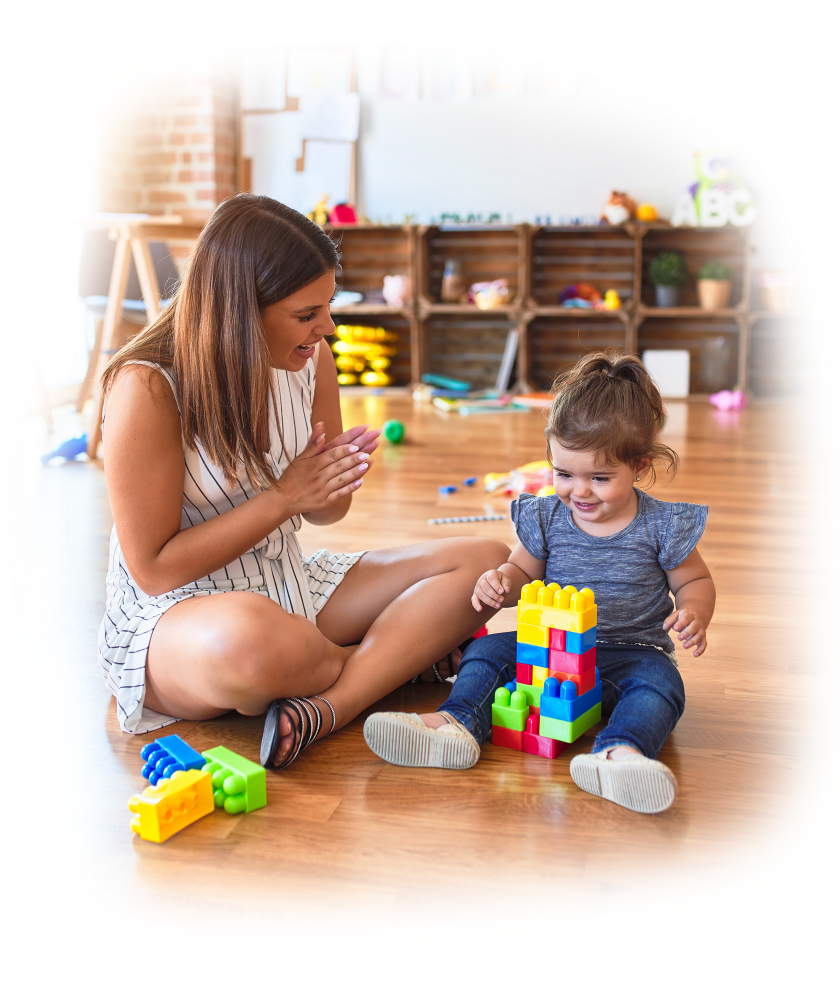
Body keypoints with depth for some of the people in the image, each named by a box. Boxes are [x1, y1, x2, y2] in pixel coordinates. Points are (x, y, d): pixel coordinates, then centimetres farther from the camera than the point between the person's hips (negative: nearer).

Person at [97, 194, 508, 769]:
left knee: (484, 561, -6)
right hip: (170, 619, -6)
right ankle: (403, 656, -12)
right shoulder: (147, 387, -20)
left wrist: (335, 482, -14)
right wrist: (283, 497, -21)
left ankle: (326, 708, -25)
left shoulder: (310, 358, -1)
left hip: (292, 589, 7)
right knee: (246, 634, -45)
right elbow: (153, 569, -18)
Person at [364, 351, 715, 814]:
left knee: (659, 681, -33)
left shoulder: (660, 526, -7)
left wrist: (695, 614, -18)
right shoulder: (546, 519, -1)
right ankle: (456, 722, -36)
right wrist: (501, 581, -13)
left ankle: (620, 751, -58)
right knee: (487, 650, -16)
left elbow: (695, 581, 5)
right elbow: (523, 571, 12)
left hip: (630, 654, -3)